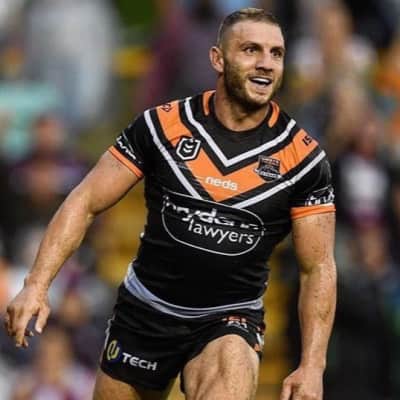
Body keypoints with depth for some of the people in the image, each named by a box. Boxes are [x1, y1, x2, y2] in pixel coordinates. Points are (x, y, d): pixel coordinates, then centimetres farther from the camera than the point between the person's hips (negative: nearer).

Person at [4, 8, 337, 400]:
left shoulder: (303, 157, -7)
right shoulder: (163, 125, -6)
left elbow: (318, 268, -3)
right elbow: (85, 202, -2)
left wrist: (312, 367, -13)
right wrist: (36, 285, -13)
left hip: (229, 321, -2)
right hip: (144, 310, 2)